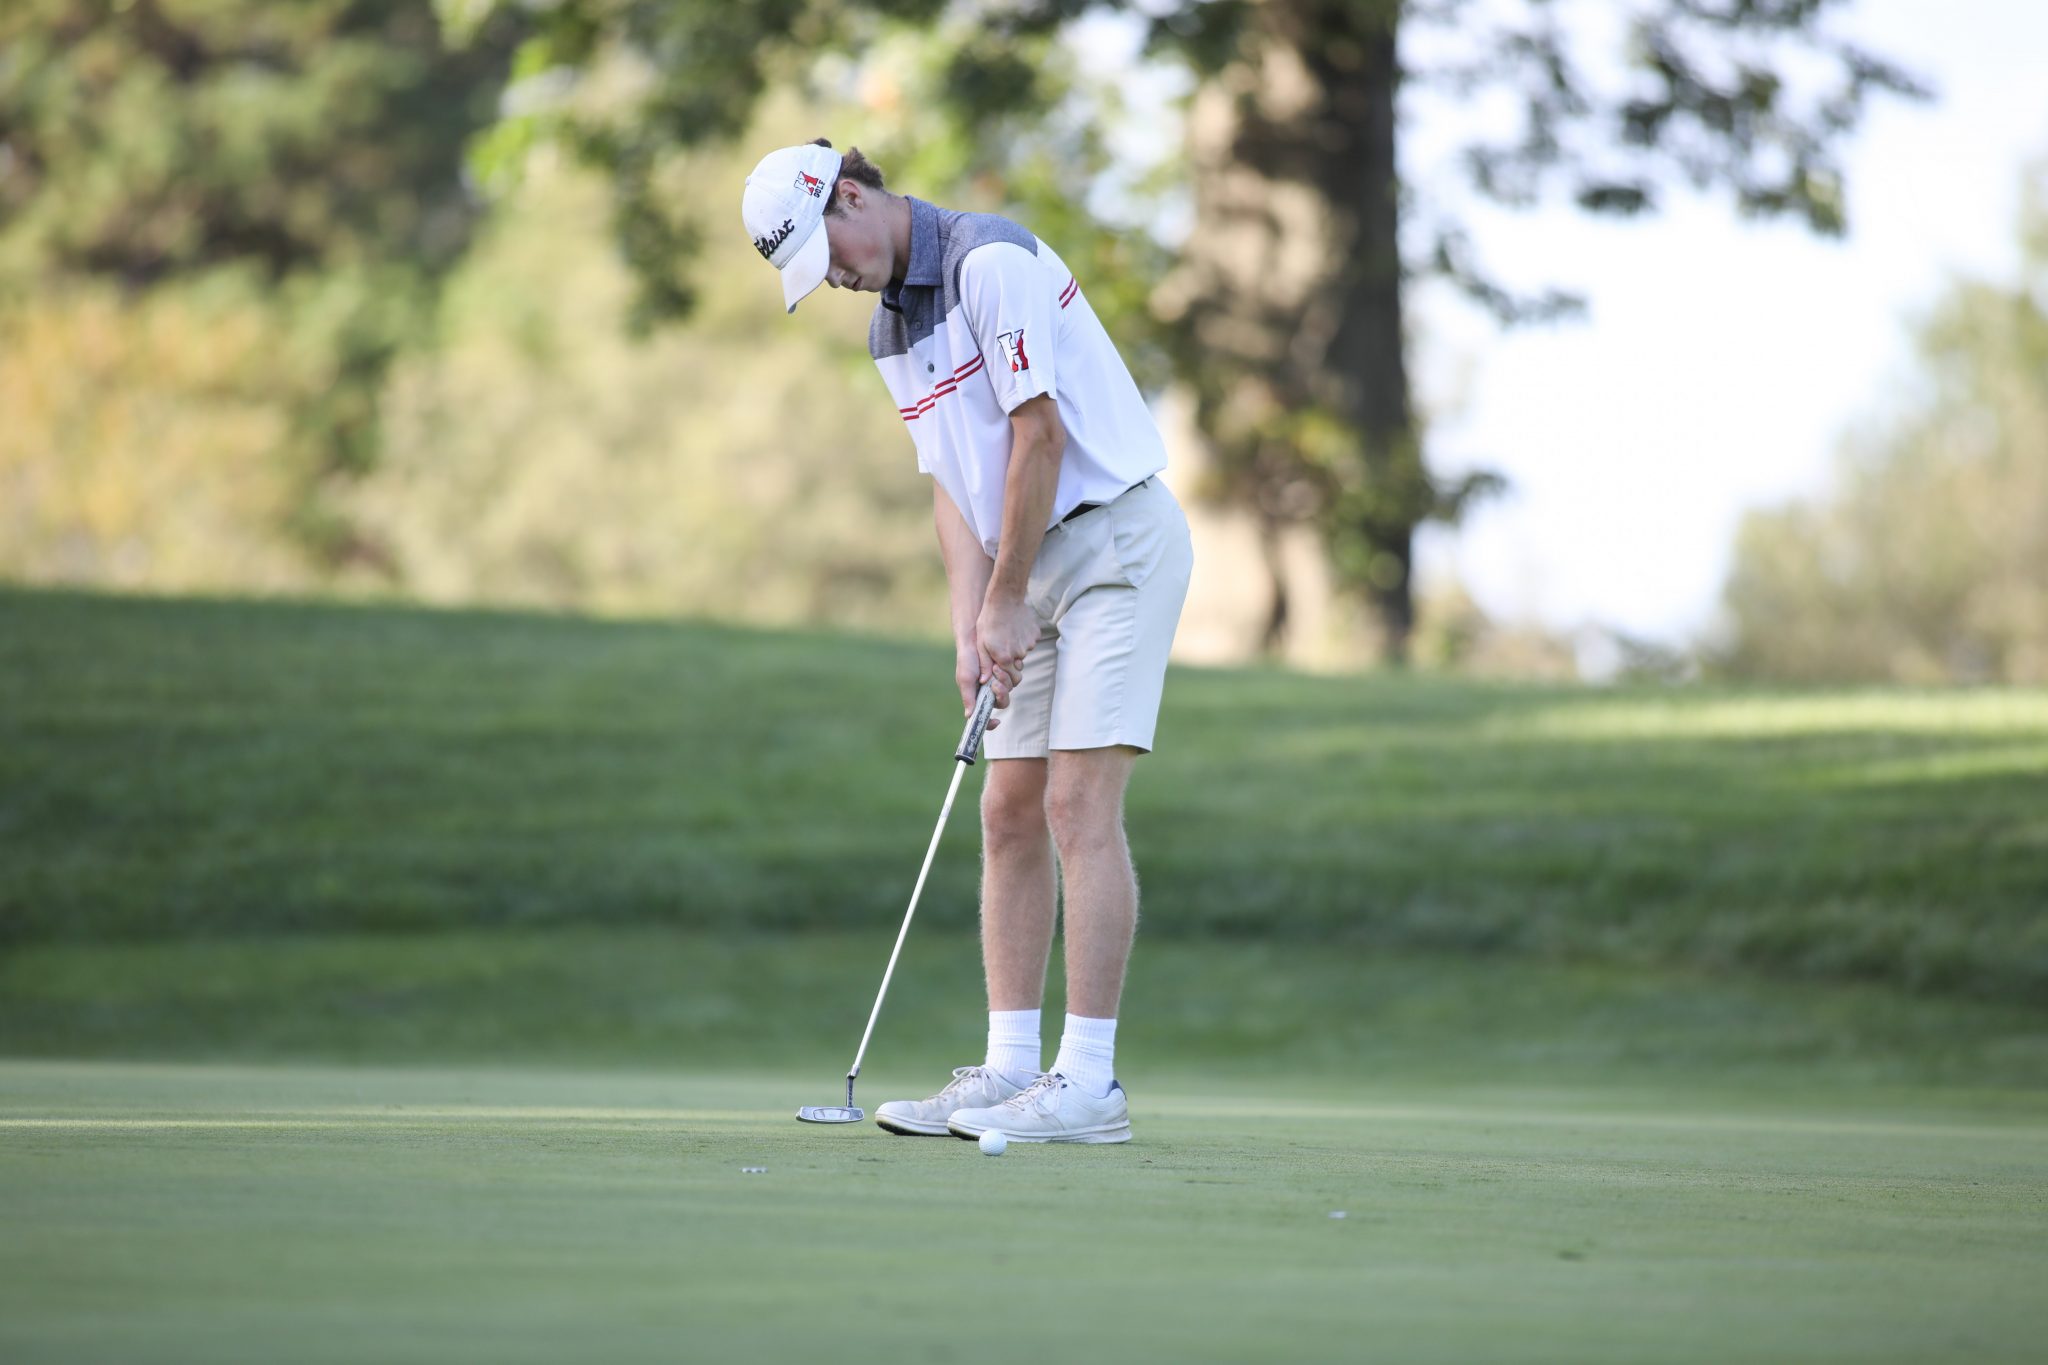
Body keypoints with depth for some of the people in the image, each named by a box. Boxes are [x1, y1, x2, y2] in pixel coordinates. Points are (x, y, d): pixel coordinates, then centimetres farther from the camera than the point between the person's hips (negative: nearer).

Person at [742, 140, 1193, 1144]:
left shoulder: (992, 261, -15)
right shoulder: (892, 334, 13)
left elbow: (1040, 435, -18)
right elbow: (952, 483, 11)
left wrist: (1006, 603, -12)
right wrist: (970, 627, -3)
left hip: (1115, 541, -9)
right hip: (1033, 570, 9)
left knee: (1079, 806, -13)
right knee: (1009, 812, 6)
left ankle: (1089, 1080, -14)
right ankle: (1010, 1069, 10)